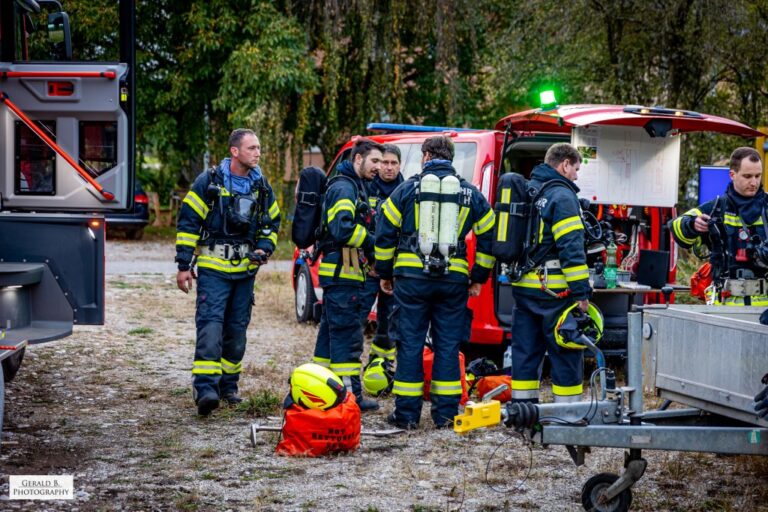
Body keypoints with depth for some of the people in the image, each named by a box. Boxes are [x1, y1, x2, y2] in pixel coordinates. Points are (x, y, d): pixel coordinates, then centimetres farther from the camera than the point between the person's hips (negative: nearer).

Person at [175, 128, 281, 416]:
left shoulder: (261, 186, 7)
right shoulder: (208, 182, -7)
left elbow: (273, 222, 21)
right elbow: (188, 222, -4)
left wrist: (264, 249, 2)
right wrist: (184, 265, -6)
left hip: (245, 270, 5)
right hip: (213, 268, -5)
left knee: (237, 328, 11)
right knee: (210, 324, -15)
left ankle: (228, 385, 23)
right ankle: (205, 388, -21)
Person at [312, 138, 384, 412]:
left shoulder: (353, 186, 21)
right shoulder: (344, 187, -13)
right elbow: (343, 229, -26)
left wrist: (368, 258, 12)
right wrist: (373, 243, -15)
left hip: (336, 273, 11)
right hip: (343, 273, -11)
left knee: (331, 331, 15)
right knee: (347, 335, -9)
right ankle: (350, 394, -8)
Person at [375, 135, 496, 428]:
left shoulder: (407, 189, 2)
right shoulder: (470, 194, 9)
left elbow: (384, 234, 2)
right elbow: (489, 237, 11)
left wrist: (384, 273, 12)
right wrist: (478, 278, 18)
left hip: (411, 276, -2)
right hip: (454, 280, 2)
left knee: (410, 344, 3)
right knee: (448, 346, 8)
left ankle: (407, 413, 5)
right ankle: (445, 413, 9)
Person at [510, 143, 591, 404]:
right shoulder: (562, 196, -12)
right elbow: (571, 248, -18)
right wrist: (581, 292, -17)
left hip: (522, 287, 8)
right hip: (553, 291, -8)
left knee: (525, 351, 11)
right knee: (566, 353, -1)